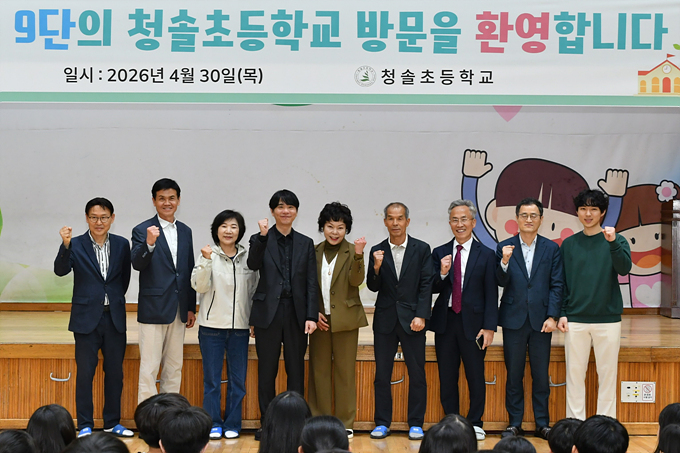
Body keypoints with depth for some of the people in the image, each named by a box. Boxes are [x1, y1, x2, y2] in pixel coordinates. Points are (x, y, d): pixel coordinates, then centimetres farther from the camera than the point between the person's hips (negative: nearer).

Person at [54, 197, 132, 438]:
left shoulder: (121, 244, 5)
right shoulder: (76, 245, -3)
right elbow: (60, 270, -18)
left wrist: (115, 299, 8)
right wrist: (65, 245, -31)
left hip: (114, 317, 3)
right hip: (87, 318, -3)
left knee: (115, 372, 9)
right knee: (85, 373, 2)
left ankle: (112, 422, 21)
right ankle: (85, 425, 11)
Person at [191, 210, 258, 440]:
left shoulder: (248, 257, 5)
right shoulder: (208, 255, -2)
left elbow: (254, 290, 11)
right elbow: (199, 286, -11)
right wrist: (206, 261, -24)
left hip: (240, 326, 2)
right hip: (212, 325, -2)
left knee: (237, 379, 7)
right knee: (212, 379, 4)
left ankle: (232, 424, 17)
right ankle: (213, 424, 14)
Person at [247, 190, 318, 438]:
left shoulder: (305, 243, 9)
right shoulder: (260, 240, 4)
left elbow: (311, 283, 4)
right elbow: (253, 264, -16)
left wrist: (311, 316, -4)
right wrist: (263, 236, -25)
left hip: (296, 313, 2)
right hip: (268, 312, -1)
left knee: (296, 370, 6)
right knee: (267, 370, 5)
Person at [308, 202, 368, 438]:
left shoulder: (352, 252, -2)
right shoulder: (313, 252, 6)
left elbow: (356, 281, -16)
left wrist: (358, 255, -29)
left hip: (345, 319, -3)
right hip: (320, 319, 3)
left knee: (345, 371, 3)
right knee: (319, 370, 7)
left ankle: (346, 423, 11)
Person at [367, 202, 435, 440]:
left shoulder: (421, 249, 2)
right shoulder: (377, 251, 6)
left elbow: (426, 285, -1)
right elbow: (373, 287, 5)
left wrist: (421, 316, -10)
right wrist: (377, 268, -14)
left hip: (412, 319, -1)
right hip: (385, 320, 2)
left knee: (417, 373, 1)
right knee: (382, 374, 4)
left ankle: (416, 424, 10)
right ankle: (382, 423, 12)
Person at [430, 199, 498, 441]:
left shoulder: (486, 255, 2)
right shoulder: (439, 253, 8)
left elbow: (491, 294, -1)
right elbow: (433, 289, 5)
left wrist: (489, 327, -8)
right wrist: (442, 273, -15)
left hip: (473, 323, -2)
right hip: (445, 322, 2)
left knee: (476, 377, 2)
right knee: (447, 377, 7)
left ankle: (475, 423, 15)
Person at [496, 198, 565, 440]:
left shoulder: (551, 248, 5)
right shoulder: (504, 247, 4)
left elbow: (557, 285, 1)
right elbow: (501, 283, -2)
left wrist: (552, 317, -7)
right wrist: (504, 262, -21)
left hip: (541, 320, 0)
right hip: (514, 319, 0)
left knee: (541, 375, 5)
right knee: (514, 374, 6)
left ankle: (542, 424, 14)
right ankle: (514, 423, 14)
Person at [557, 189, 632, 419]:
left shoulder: (616, 240, 3)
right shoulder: (569, 244, 8)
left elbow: (624, 269, -13)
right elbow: (562, 282, 10)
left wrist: (613, 243, -26)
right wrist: (562, 313, 2)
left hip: (607, 318, -1)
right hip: (575, 320, 2)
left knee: (607, 374, 4)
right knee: (575, 374, 4)